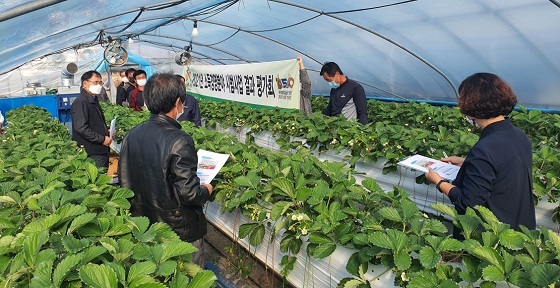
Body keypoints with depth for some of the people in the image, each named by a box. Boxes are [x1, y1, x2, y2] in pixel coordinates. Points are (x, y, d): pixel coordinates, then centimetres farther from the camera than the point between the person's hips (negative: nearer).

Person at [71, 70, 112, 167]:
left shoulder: (94, 100, 19)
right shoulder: (80, 102, -14)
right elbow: (81, 128, -23)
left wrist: (107, 130, 9)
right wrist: (102, 139, -20)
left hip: (102, 150, 10)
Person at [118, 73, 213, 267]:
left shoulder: (131, 135, -5)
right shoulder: (180, 141, -26)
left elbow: (124, 181, 4)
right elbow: (190, 193, -24)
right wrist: (205, 191, -3)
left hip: (143, 227, 7)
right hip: (179, 230, -6)